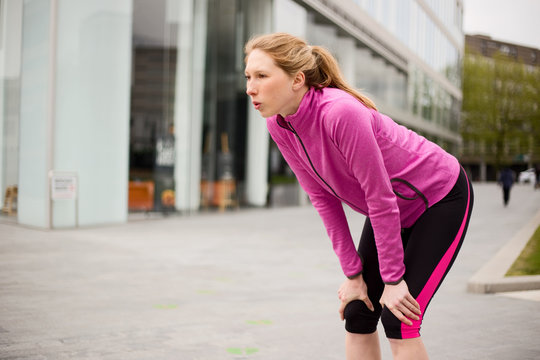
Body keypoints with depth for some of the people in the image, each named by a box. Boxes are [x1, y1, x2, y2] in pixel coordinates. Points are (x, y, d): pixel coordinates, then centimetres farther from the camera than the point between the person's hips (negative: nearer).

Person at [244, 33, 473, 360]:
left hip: (442, 200, -7)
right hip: (392, 210, 7)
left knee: (398, 318, -13)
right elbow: (324, 200, -6)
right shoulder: (278, 125, -13)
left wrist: (393, 280, -20)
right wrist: (353, 275, -5)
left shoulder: (340, 112, -35)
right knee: (357, 313, 2)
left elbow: (380, 199, -28)